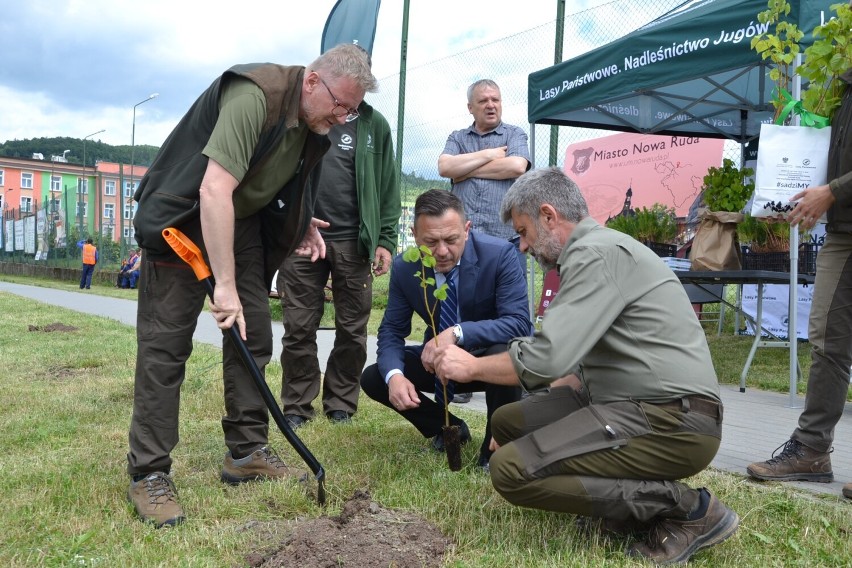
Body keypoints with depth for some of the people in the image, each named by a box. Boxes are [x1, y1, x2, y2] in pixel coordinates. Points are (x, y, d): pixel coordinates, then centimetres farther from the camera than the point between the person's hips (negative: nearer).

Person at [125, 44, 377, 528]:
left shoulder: (318, 124, -3)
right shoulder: (253, 96, -30)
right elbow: (214, 189, -37)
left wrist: (302, 223, -1)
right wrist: (225, 285, -37)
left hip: (243, 219, 8)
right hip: (184, 216, -8)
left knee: (254, 334, 4)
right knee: (166, 342, -8)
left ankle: (247, 452, 14)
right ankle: (149, 474, 0)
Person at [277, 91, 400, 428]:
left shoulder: (374, 124, 9)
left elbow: (389, 186, 7)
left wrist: (386, 240, 0)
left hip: (354, 241, 1)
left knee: (352, 330, 6)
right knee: (299, 328, 4)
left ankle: (341, 404, 21)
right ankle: (297, 406, 17)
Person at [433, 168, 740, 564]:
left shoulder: (597, 252, -14)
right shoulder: (594, 253, 18)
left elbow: (548, 357, -22)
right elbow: (581, 361, 22)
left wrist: (472, 367, -6)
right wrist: (533, 421, 23)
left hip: (670, 419, -10)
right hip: (634, 405, 10)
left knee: (512, 469, -18)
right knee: (509, 422, 10)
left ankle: (688, 509, -8)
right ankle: (642, 499, 6)